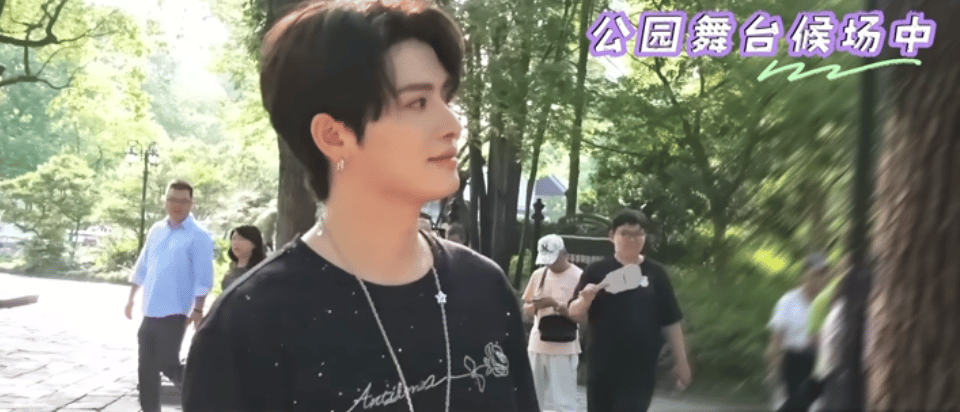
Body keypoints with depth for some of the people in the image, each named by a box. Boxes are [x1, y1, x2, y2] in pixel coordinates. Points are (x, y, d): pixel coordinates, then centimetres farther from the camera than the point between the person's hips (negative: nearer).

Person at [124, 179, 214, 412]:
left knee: (167, 364, -6)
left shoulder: (198, 236, -10)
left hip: (174, 312, -6)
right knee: (146, 367, 9)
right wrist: (131, 298, 16)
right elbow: (142, 267, 16)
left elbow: (203, 277, -12)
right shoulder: (156, 230, 10)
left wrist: (198, 310, -16)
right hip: (150, 311, 6)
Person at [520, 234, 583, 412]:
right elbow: (526, 309, 13)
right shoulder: (538, 275, 9)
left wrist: (555, 304, -23)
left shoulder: (578, 277, -8)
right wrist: (535, 306, -10)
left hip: (564, 349, -6)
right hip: (537, 345, 6)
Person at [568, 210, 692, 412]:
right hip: (603, 366, 1)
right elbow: (575, 314, -1)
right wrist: (585, 299, -22)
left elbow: (671, 321, 5)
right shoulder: (597, 271, 1)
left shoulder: (655, 273, 2)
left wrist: (681, 360, 5)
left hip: (641, 368, -1)